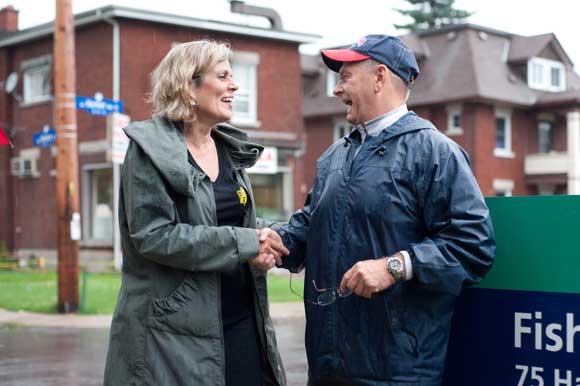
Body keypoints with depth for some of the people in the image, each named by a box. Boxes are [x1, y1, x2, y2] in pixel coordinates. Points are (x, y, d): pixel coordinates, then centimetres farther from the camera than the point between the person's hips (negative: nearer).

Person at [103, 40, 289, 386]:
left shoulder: (230, 148, 12)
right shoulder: (151, 149, -8)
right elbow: (152, 236, -18)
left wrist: (266, 235, -2)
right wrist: (244, 244, -18)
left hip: (242, 320, 6)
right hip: (174, 330, -6)